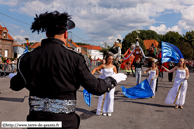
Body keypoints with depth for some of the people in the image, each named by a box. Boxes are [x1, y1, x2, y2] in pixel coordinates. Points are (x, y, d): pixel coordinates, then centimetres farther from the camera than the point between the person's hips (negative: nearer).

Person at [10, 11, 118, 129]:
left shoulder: (29, 58, -4)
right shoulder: (74, 59, -14)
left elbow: (16, 85, 11)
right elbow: (94, 87, -8)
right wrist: (111, 81, 13)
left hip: (36, 119, 2)